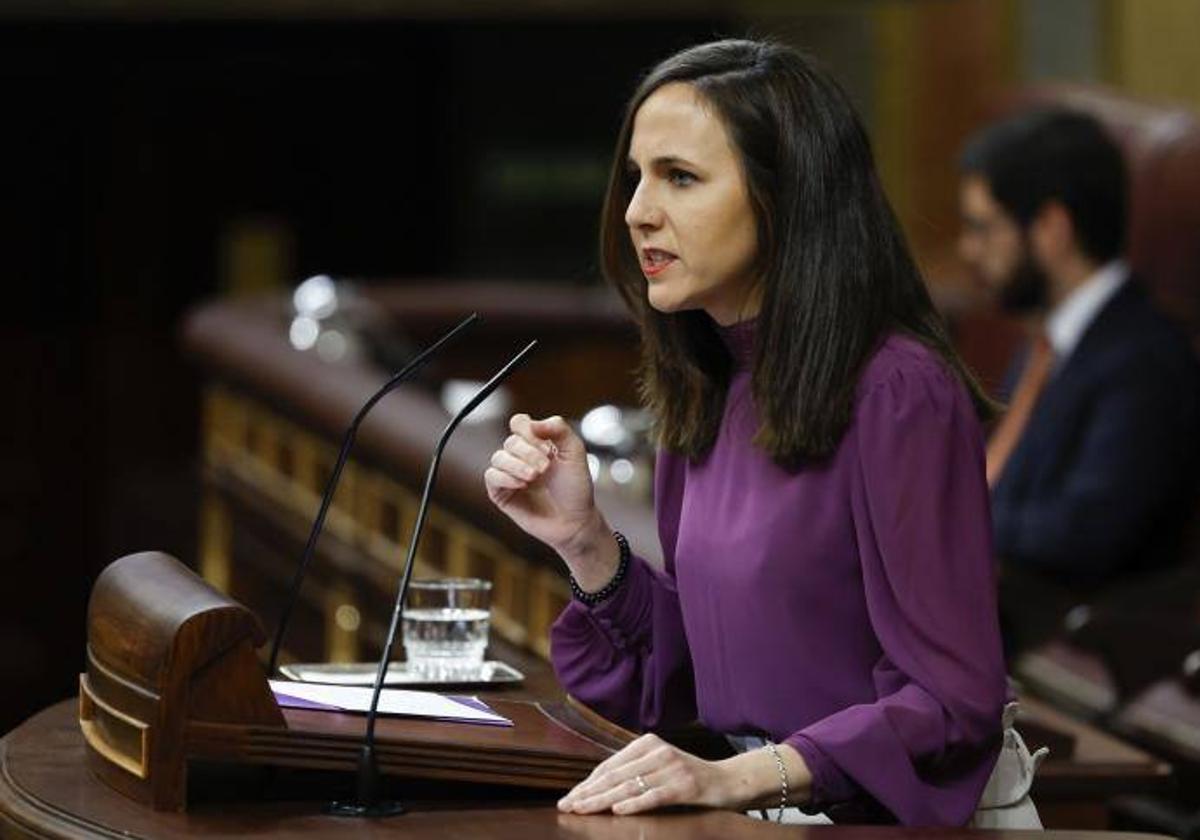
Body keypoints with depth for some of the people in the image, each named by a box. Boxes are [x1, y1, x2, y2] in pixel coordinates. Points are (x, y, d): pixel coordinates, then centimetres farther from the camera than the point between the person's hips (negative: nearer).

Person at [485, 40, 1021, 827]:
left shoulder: (901, 394, -13)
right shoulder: (707, 400, 10)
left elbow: (953, 707, -16)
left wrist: (737, 778, -26)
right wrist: (583, 540, 2)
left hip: (872, 821, -7)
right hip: (750, 821, 7)